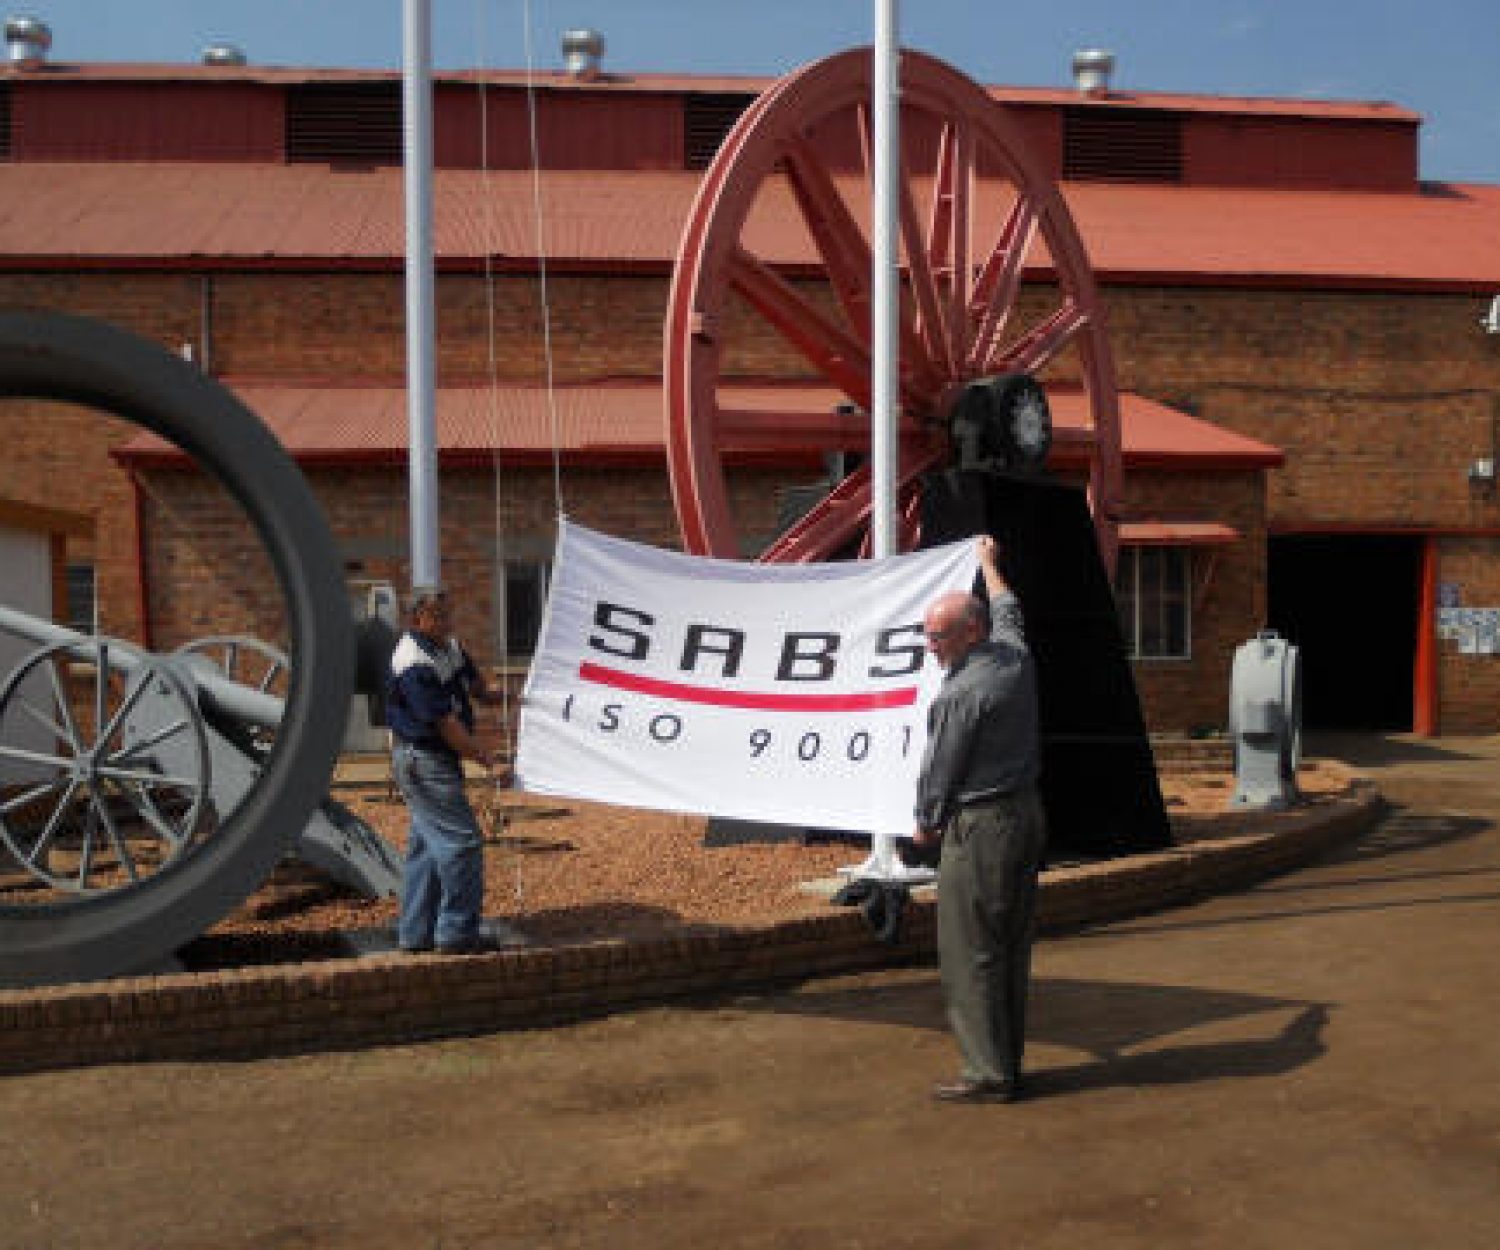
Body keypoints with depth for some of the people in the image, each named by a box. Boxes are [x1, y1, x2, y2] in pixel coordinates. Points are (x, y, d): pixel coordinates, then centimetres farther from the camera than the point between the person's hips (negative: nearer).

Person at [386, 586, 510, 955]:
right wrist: (490, 762, -23)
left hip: (434, 758, 10)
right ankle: (458, 933, -1)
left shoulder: (448, 646, 7)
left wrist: (491, 695, 6)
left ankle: (415, 933, 22)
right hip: (423, 760, -10)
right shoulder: (415, 665, -23)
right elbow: (446, 725, -25)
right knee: (462, 841, -9)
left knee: (426, 843, 14)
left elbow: (471, 679, 27)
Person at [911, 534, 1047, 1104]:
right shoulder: (1016, 657, 5)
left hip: (980, 825, -9)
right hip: (1028, 814, 9)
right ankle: (1008, 1063, 22)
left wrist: (925, 824, 6)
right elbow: (1007, 612, 27)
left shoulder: (961, 693, -19)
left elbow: (940, 767, -11)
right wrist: (989, 565, 45)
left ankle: (988, 1073, 2)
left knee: (971, 954, -2)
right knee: (1012, 949, 14)